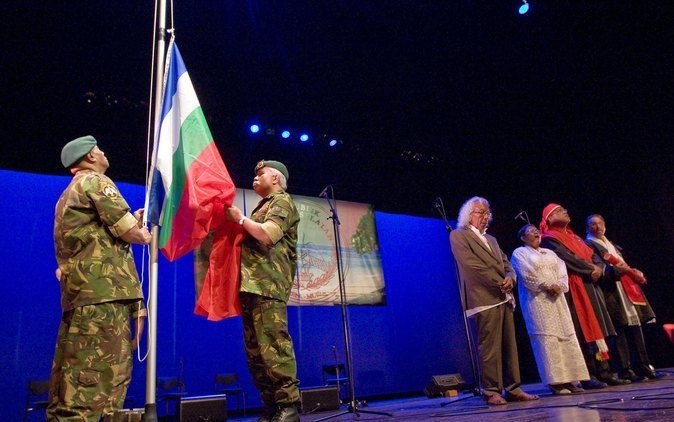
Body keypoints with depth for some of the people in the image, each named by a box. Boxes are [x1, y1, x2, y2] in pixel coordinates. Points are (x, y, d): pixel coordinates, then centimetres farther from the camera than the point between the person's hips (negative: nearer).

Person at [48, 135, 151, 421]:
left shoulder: (69, 193, 26)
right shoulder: (96, 181, -4)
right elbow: (129, 233, -11)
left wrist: (133, 219, 29)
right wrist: (145, 235, 10)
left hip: (79, 291, 10)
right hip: (105, 290, -10)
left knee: (73, 375, 10)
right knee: (100, 372, -10)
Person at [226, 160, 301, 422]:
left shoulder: (282, 201, 2)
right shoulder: (264, 206, 30)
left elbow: (267, 235, -14)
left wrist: (239, 217, -5)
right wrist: (237, 221, 19)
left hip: (268, 284, -10)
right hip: (251, 285, 10)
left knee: (273, 345, -14)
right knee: (255, 350, 7)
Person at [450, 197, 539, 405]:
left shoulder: (491, 239, 25)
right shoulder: (458, 236, 0)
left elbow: (505, 263, 19)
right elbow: (472, 265, -10)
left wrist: (510, 278, -4)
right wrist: (499, 283, -11)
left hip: (504, 298, 7)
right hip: (485, 299, -7)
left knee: (509, 345, 7)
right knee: (489, 347, -7)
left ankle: (513, 389, 13)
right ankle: (491, 392, 0)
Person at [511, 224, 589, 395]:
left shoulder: (549, 253, 22)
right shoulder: (519, 253, 4)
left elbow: (562, 271, 9)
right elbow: (528, 275, -8)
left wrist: (559, 285, -10)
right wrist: (547, 287, -12)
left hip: (556, 298, 6)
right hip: (536, 299, -6)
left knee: (567, 334, -1)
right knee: (546, 337, -11)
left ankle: (570, 379, 3)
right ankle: (555, 381, -9)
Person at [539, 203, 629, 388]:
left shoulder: (572, 236, 22)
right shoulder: (550, 239, -4)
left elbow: (592, 255, 15)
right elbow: (568, 259, -16)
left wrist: (597, 268, -5)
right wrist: (591, 269, -8)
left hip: (590, 286, 8)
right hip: (574, 288, -8)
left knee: (596, 329, 6)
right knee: (584, 331, -8)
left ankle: (604, 372, 10)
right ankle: (588, 376, -3)